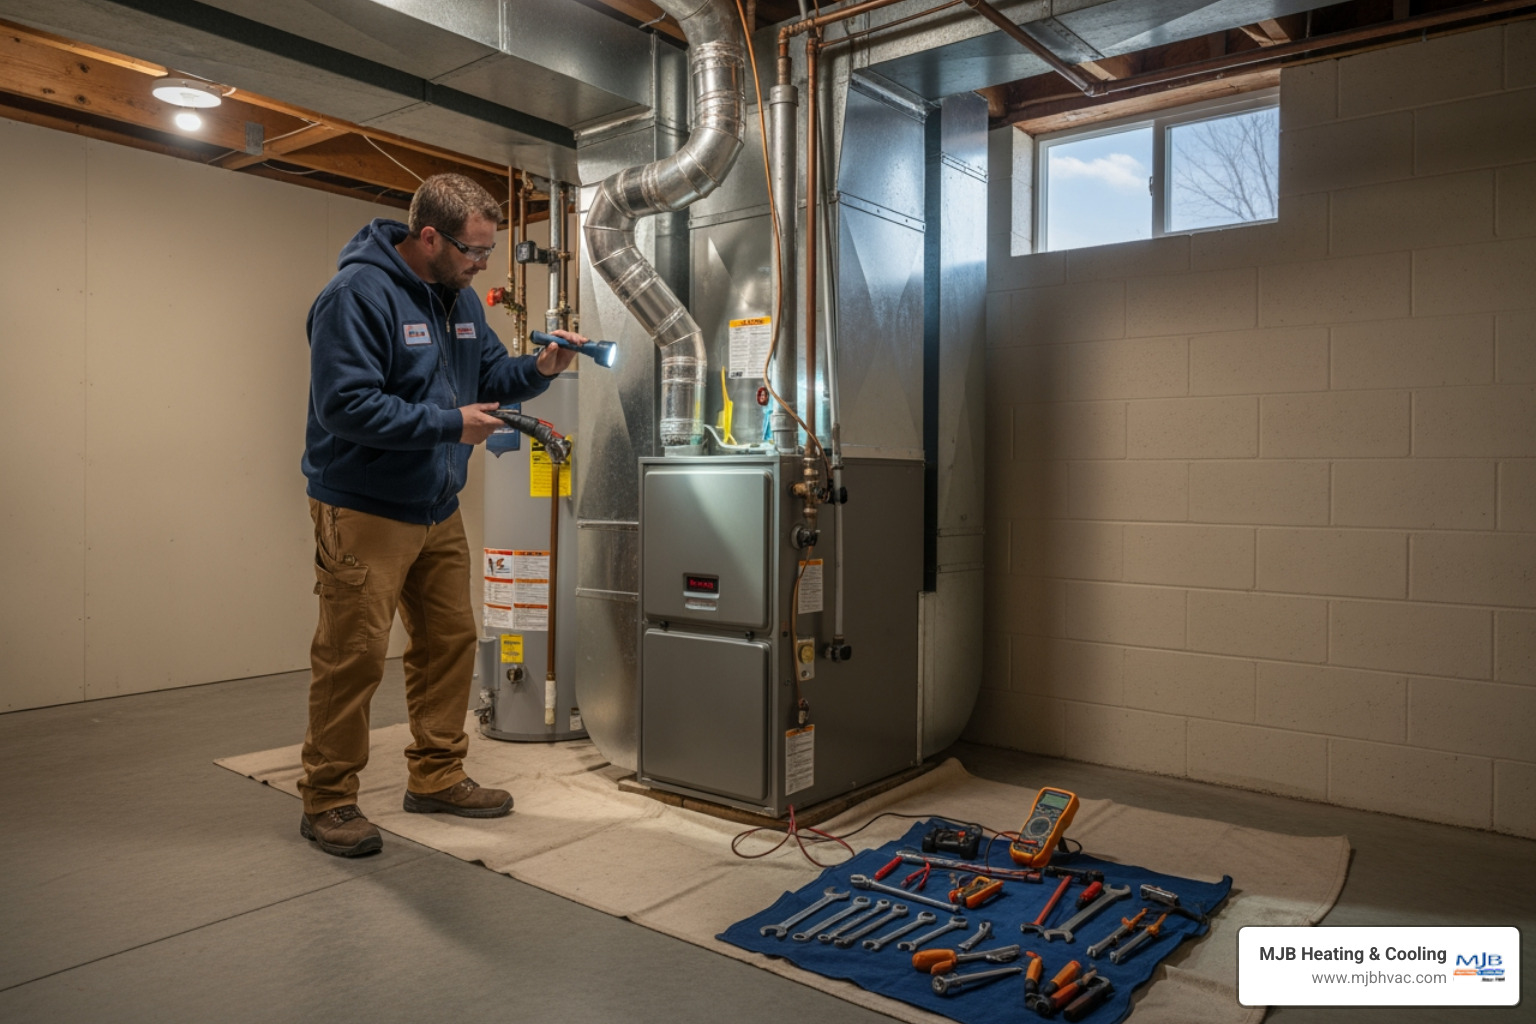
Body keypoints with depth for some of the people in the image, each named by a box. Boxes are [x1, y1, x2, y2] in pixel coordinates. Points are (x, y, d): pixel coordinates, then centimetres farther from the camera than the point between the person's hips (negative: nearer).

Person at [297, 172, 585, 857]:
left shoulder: (459, 298, 10)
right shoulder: (358, 294, -17)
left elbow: (490, 376, 17)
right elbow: (345, 405, -23)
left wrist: (539, 368, -4)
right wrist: (450, 424, -22)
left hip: (437, 510, 9)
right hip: (363, 510, -8)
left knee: (449, 642, 12)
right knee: (353, 655, -3)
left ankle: (437, 777, 27)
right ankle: (327, 801, 13)